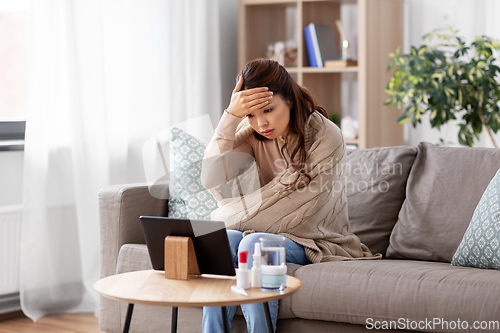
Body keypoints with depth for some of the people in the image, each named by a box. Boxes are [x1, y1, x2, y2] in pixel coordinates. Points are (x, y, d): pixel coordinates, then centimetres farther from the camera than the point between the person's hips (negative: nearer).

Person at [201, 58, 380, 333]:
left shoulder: (326, 137, -13)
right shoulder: (251, 134, 1)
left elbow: (300, 212, -17)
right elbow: (212, 179, -15)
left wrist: (229, 216, -10)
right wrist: (231, 115, -23)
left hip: (316, 241, -4)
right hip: (271, 233, 4)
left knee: (254, 244, -31)